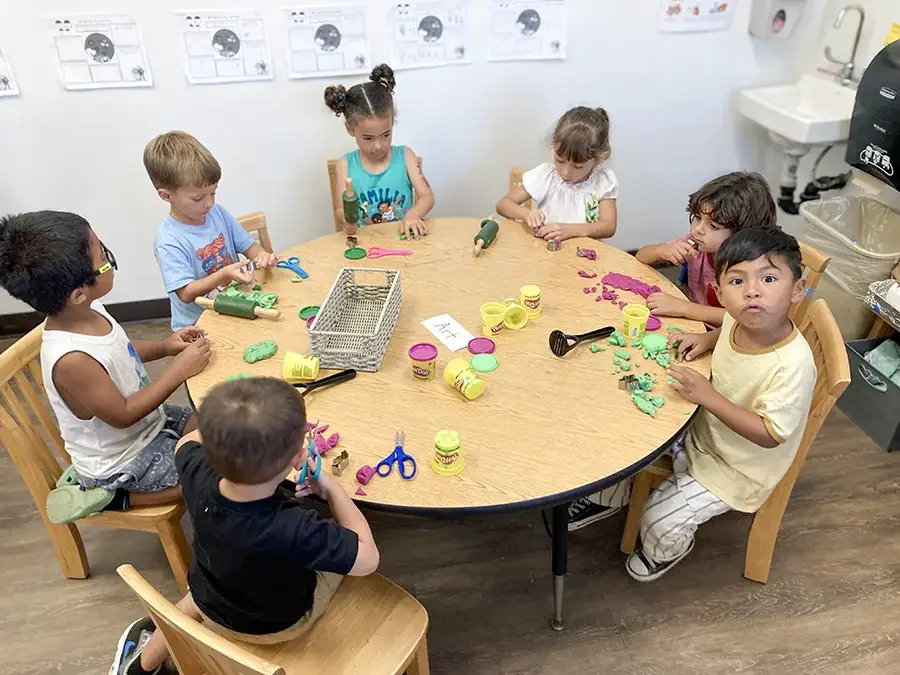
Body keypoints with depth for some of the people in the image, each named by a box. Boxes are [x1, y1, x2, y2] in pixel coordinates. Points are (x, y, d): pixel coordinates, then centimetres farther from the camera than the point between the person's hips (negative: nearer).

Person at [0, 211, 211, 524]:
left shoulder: (88, 310, -11)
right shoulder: (70, 360, -35)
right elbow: (123, 414, -25)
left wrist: (164, 346, -7)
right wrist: (180, 369, -22)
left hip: (149, 423, 8)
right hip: (125, 460, -8)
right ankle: (114, 496, 2)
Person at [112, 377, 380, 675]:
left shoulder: (198, 475, -32)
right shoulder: (295, 531, -47)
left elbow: (189, 441, -5)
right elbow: (368, 558, -29)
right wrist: (332, 487, -22)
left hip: (212, 606, 4)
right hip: (278, 623, -3)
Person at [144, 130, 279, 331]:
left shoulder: (217, 212, 2)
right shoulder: (168, 242, -17)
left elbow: (248, 245, 11)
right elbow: (186, 293, -18)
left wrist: (261, 255, -11)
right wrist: (224, 274, -29)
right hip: (197, 326, -5)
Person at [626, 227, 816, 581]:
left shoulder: (793, 364, -36)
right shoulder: (739, 318, -15)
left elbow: (770, 434, -30)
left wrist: (708, 395, -36)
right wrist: (707, 338, -7)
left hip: (736, 469, -7)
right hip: (701, 431, 7)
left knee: (660, 521, -7)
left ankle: (665, 553, 31)